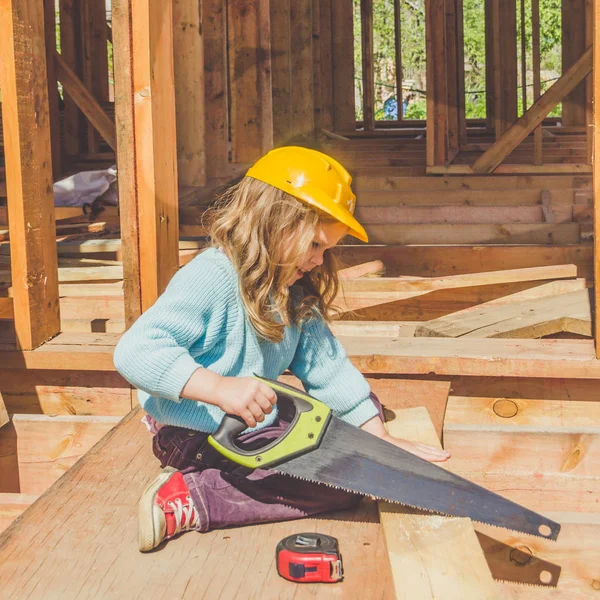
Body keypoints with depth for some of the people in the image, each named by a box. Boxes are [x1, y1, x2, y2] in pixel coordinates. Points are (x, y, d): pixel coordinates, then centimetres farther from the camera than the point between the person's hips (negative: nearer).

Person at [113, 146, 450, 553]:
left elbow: (326, 365, 5)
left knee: (363, 400, 16)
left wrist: (378, 436, -1)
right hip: (197, 439, -10)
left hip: (261, 425, 10)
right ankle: (188, 500, -19)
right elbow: (135, 351, -33)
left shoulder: (294, 294, 5)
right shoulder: (212, 279, -23)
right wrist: (219, 387, -43)